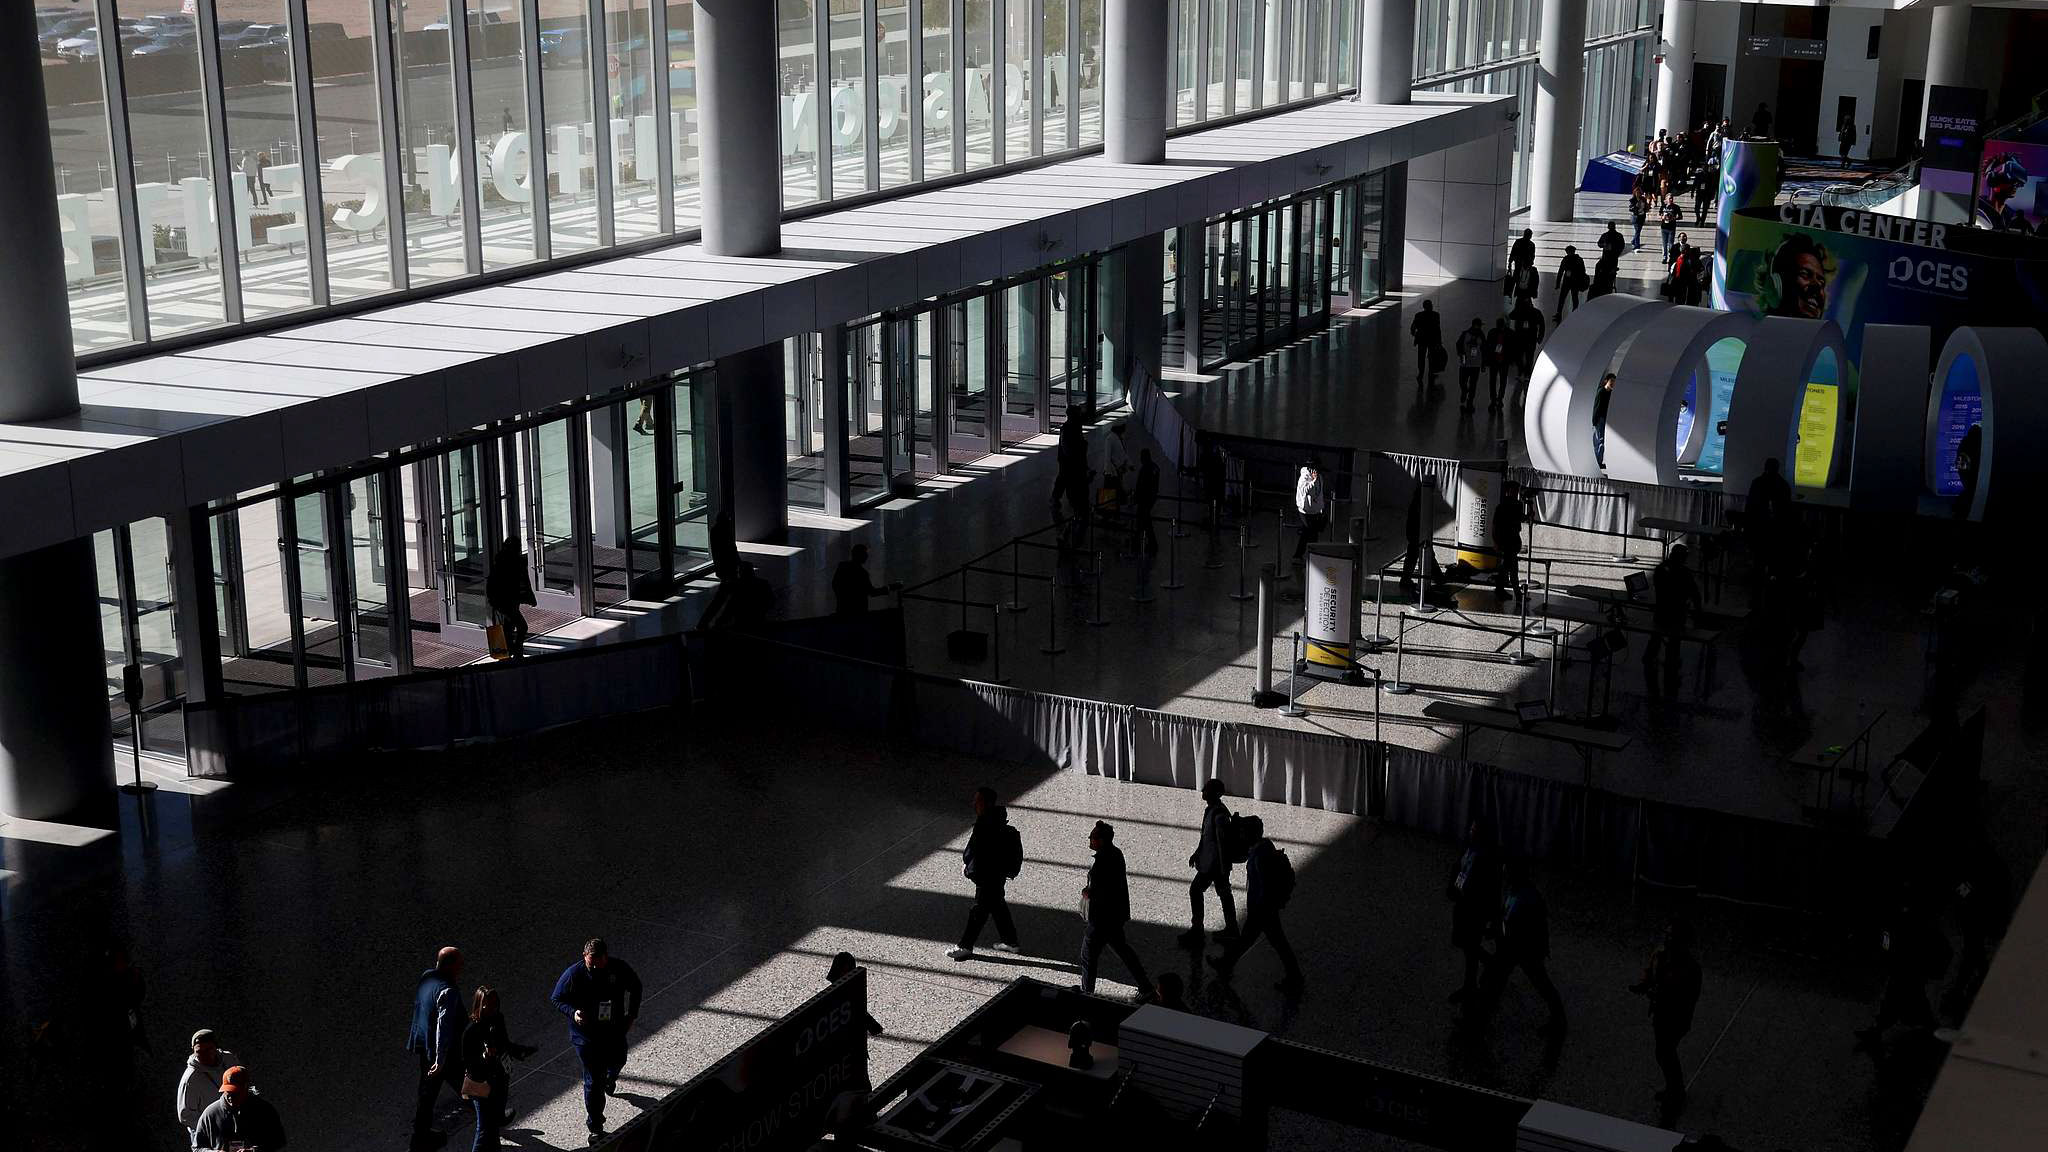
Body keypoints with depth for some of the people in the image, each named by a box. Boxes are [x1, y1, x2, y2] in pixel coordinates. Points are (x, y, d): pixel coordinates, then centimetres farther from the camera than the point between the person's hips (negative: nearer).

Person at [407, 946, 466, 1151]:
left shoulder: (426, 977, -2)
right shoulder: (448, 991, -29)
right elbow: (444, 1026, -32)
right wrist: (441, 1060, -32)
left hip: (424, 1045, 8)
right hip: (444, 1051, -8)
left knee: (427, 1090, 18)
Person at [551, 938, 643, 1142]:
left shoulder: (620, 969, -15)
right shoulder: (573, 974, -21)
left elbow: (635, 987, 5)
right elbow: (556, 999, -8)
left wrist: (632, 1015, -1)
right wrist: (573, 1012, -27)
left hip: (615, 1031, 4)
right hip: (586, 1036, -3)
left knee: (618, 1061, 30)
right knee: (593, 1082, 0)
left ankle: (609, 1079, 67)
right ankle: (595, 1127, 14)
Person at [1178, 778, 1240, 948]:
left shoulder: (1219, 814, -25)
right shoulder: (1210, 809, 5)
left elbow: (1222, 842, -24)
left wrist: (1224, 868, -22)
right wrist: (1197, 852, 24)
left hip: (1214, 862, -10)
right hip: (1209, 857, 10)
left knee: (1195, 890, -4)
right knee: (1223, 892, 17)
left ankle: (1197, 930, 3)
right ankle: (1232, 929, 27)